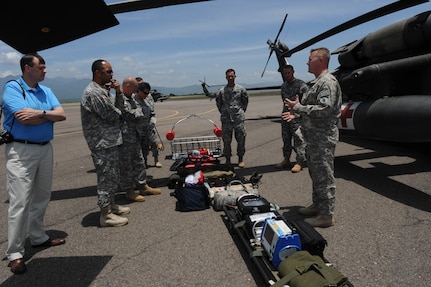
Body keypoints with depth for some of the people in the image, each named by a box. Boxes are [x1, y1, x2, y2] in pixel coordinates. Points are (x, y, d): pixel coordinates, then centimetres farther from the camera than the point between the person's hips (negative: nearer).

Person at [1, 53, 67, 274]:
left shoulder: (46, 91, 11)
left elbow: (61, 115, -1)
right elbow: (24, 118, -21)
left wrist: (39, 113, -15)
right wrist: (49, 115, -8)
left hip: (45, 148, 7)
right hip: (21, 151, -6)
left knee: (41, 198, 15)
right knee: (20, 202, -4)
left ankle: (38, 237, 30)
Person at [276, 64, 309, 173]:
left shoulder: (301, 84, -5)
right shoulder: (283, 86, 16)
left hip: (297, 116, -7)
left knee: (298, 139, -5)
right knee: (286, 139, 13)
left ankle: (300, 162, 2)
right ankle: (286, 159, 23)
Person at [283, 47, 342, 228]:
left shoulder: (327, 82, -16)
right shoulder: (317, 82, 18)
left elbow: (324, 110, -25)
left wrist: (298, 107, -19)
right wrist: (297, 113, 13)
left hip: (323, 138, -11)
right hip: (314, 137, 11)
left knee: (324, 176, -3)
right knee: (315, 173, 19)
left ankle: (326, 215, 8)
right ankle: (317, 205, 34)